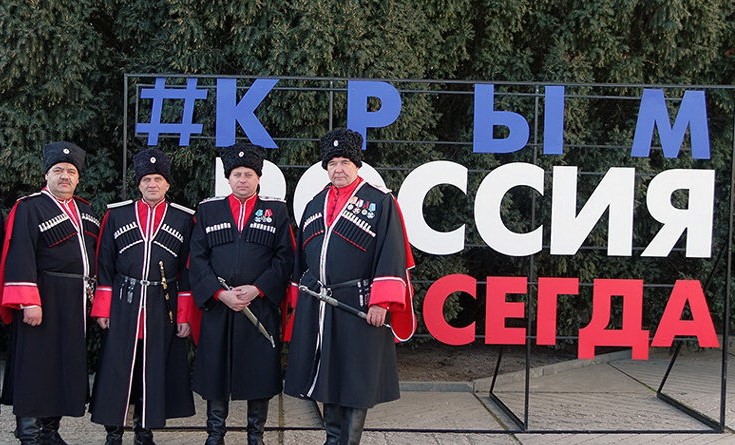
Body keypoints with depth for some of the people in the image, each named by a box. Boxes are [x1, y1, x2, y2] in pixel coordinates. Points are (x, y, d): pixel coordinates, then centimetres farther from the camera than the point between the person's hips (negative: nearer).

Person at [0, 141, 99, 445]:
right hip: (43, 301, -7)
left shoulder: (85, 211, 15)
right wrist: (29, 303, -21)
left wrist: (93, 293, 15)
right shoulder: (28, 208, -7)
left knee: (67, 367, 11)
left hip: (76, 303, 7)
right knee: (35, 367, -3)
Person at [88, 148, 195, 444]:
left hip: (163, 308, 0)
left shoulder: (183, 219, 4)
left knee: (155, 371, 6)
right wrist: (102, 309, 0)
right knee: (117, 369, 1)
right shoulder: (116, 214, 6)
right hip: (122, 305, 0)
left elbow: (187, 270, 4)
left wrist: (184, 315, 0)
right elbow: (104, 264, 6)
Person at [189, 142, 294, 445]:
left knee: (260, 374, 4)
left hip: (261, 305, -1)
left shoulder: (276, 211, 6)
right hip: (217, 307, 1)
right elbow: (197, 258, 2)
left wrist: (256, 289, -12)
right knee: (215, 372, 6)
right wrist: (220, 293, -11)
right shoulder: (208, 210, 9)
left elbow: (285, 258, 0)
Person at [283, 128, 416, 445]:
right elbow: (301, 256, 19)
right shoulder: (315, 204, 14)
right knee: (325, 374, 12)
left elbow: (391, 254, -9)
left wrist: (381, 302, -15)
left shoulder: (380, 201, -3)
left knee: (356, 380, 1)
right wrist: (298, 297, 17)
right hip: (315, 307, 5)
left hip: (359, 307, -5)